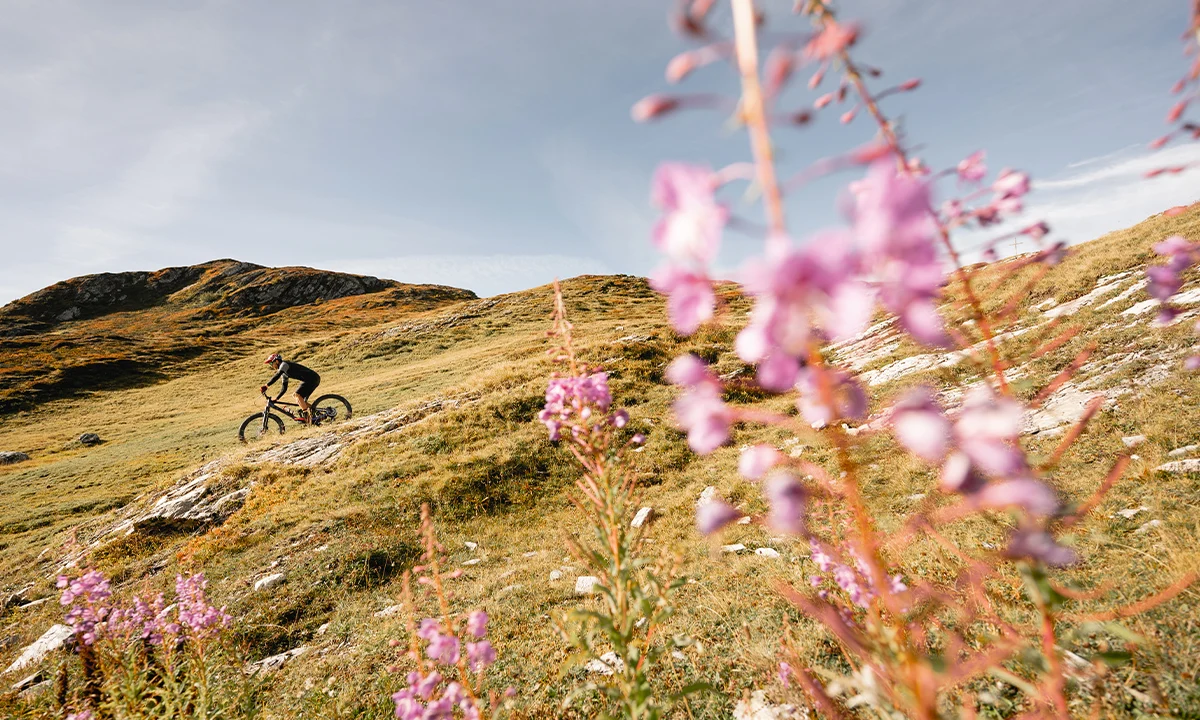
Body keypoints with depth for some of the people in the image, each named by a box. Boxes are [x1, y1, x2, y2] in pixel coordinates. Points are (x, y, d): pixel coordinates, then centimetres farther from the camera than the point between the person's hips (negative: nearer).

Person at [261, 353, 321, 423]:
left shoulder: (284, 364, -6)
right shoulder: (284, 373, 21)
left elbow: (277, 376, -22)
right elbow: (284, 388, 24)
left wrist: (266, 386, -25)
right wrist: (276, 398, 19)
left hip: (312, 378, -10)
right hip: (309, 380, 10)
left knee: (297, 395, -20)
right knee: (299, 401, 7)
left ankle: (307, 415, -20)